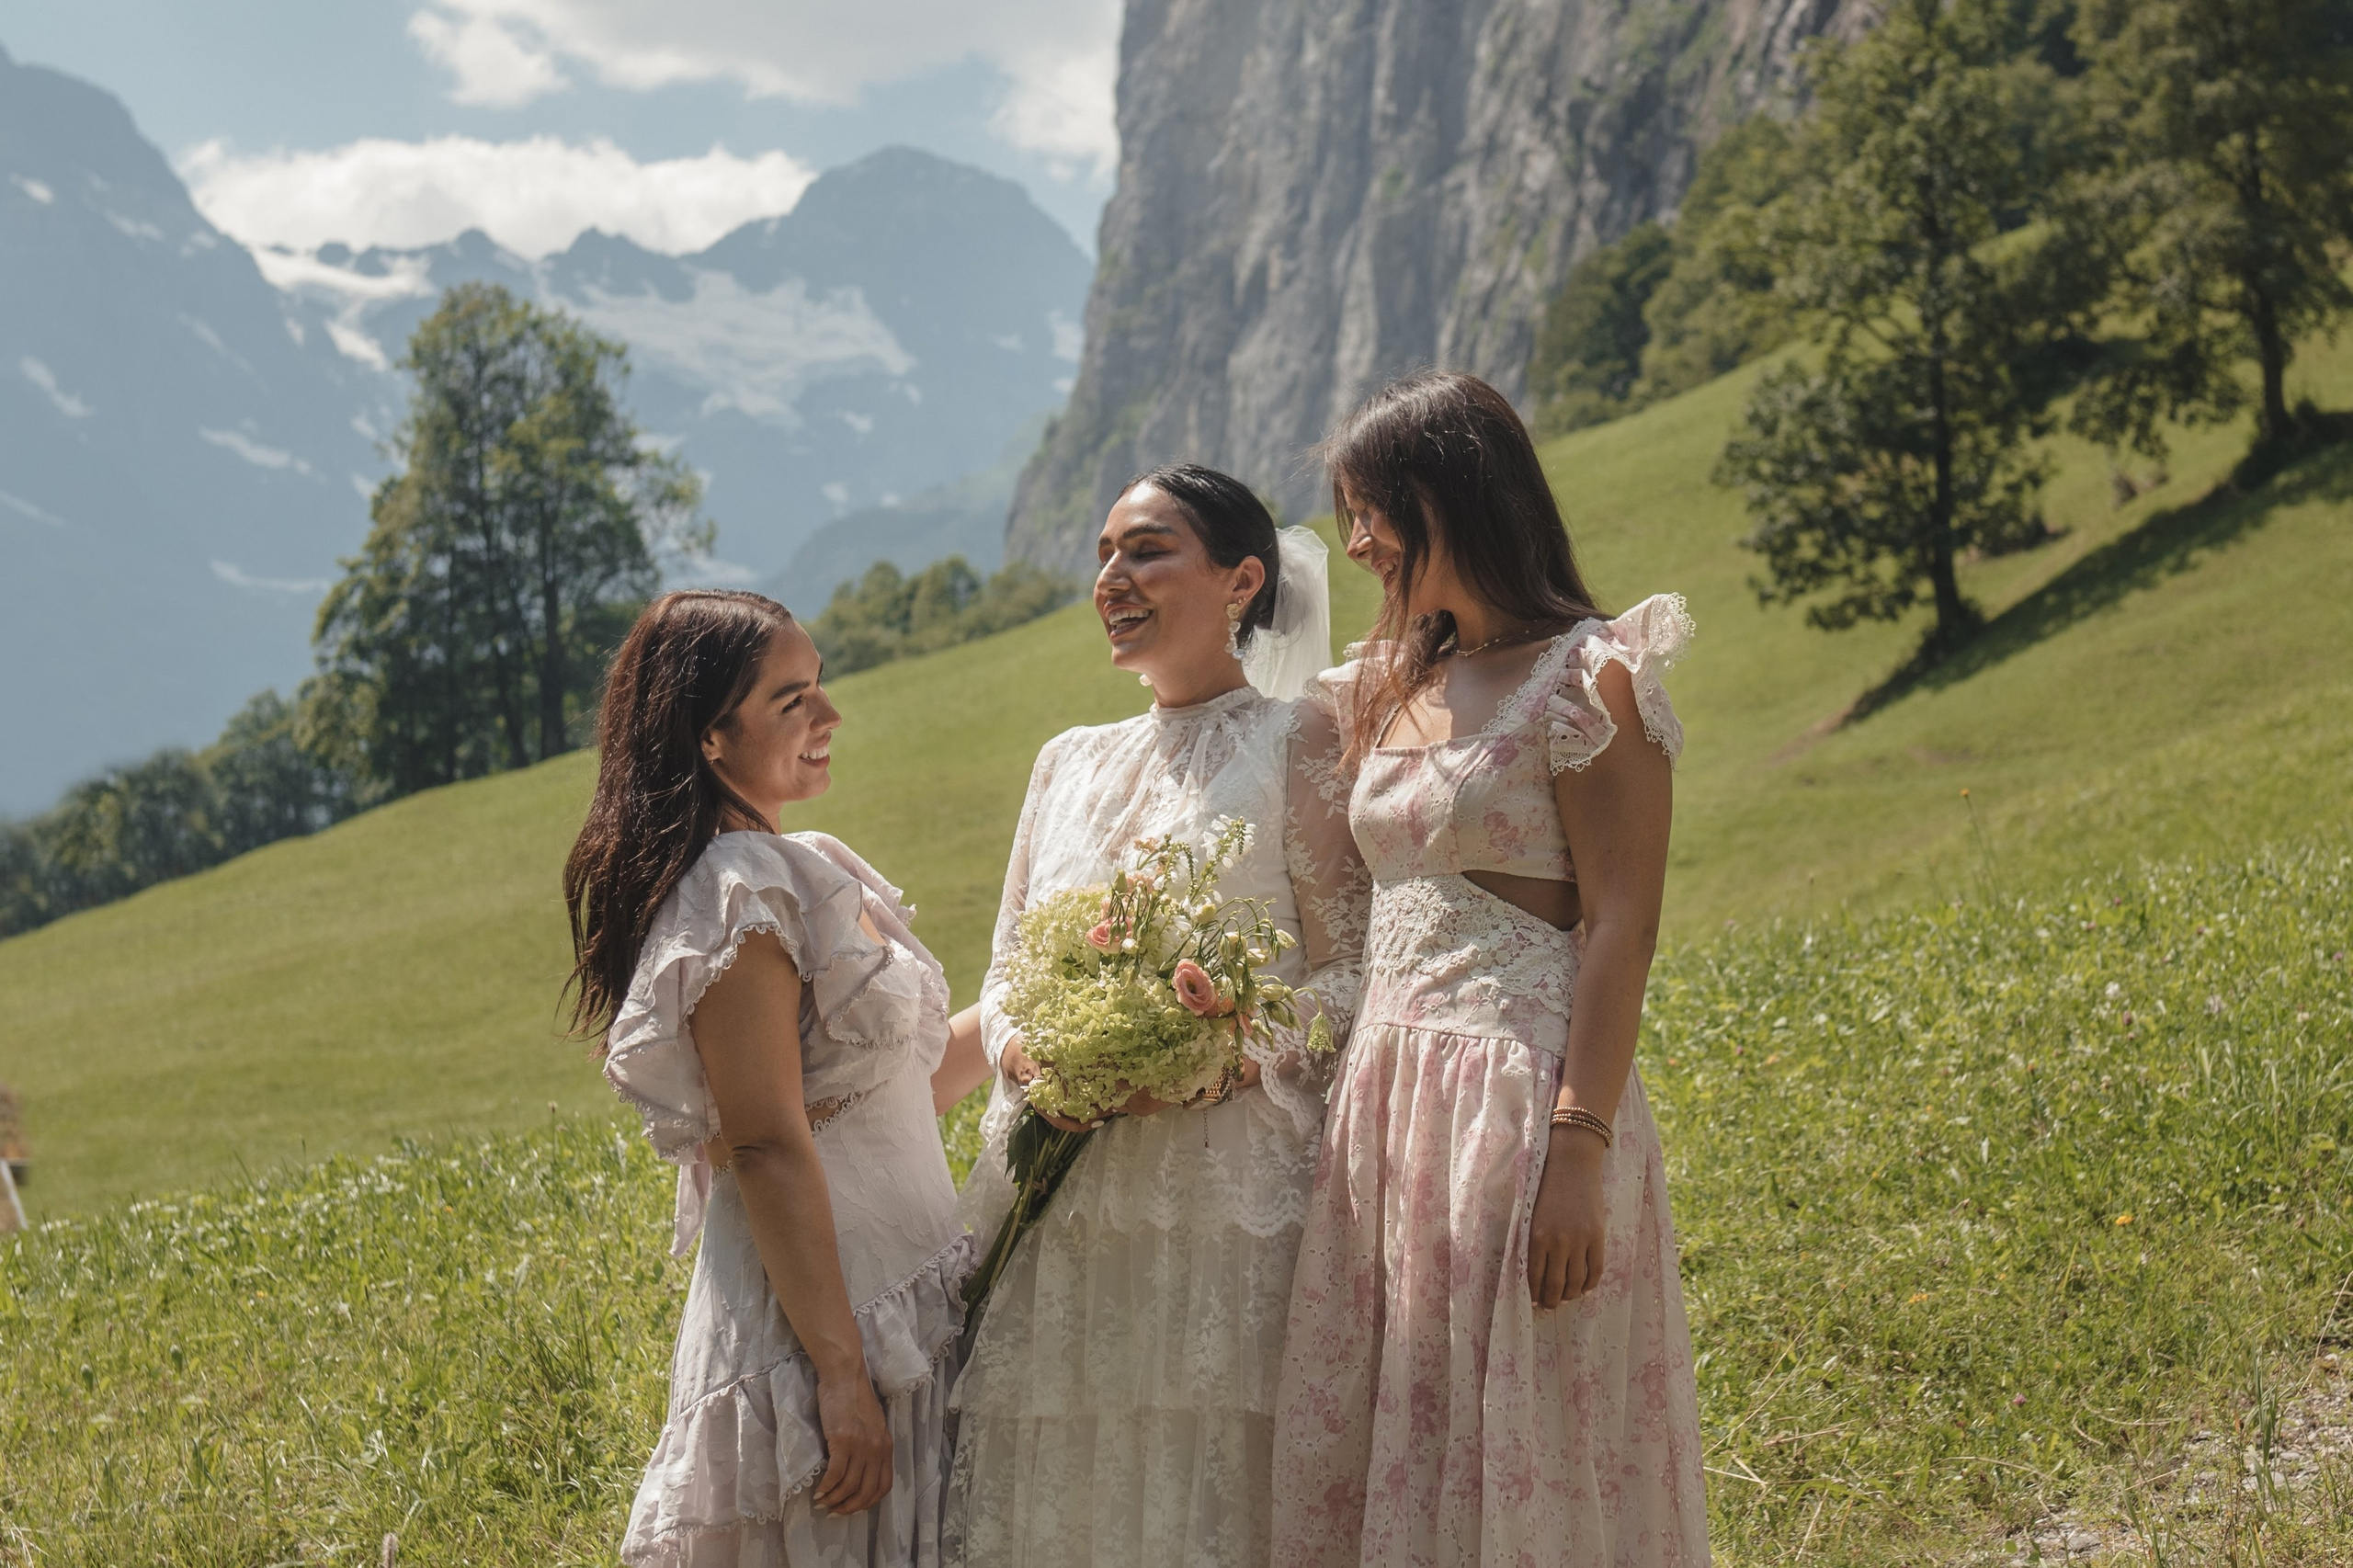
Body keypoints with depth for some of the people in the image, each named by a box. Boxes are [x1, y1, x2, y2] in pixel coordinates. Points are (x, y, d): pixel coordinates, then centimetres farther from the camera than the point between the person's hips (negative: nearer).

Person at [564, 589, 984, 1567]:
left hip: (898, 1296, 9)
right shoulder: (738, 893, -16)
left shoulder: (799, 869, 13)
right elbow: (767, 1147, -20)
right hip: (817, 1313, -9)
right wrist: (841, 1372, -23)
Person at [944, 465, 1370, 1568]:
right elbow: (1005, 971, 19)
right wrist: (1021, 1051, -4)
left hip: (1225, 1184, -5)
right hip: (1057, 1191, 5)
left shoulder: (1298, 737, 3)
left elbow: (1350, 972, -3)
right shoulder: (1068, 762, 19)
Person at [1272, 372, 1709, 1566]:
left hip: (1525, 1096, -7)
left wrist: (1579, 1153, -20)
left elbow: (1620, 926, -13)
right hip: (1386, 1098, 8)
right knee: (1368, 1451, 7)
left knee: (1522, 1459, -4)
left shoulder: (1586, 679, -7)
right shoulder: (1395, 689, 16)